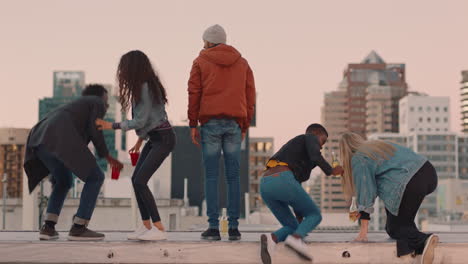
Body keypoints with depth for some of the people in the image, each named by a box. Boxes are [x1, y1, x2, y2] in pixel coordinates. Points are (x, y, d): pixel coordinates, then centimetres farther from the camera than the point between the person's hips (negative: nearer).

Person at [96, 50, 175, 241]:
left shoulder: (146, 87, -18)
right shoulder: (141, 87, 10)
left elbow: (141, 120, -19)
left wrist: (112, 126, -14)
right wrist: (140, 139, 19)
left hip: (163, 138, -10)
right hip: (153, 138, 10)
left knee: (140, 181, -15)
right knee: (136, 179, 6)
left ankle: (159, 229, -13)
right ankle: (146, 226, 10)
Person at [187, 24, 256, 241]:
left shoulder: (201, 62, 6)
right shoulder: (242, 63, 15)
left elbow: (194, 94, 0)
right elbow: (250, 96, 12)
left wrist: (192, 125, 4)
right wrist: (245, 127, 15)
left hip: (210, 122, -2)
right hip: (234, 124, 2)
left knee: (211, 176, -1)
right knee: (233, 176, 4)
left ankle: (213, 226, -5)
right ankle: (233, 227, 1)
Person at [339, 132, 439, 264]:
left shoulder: (358, 160, 3)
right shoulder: (377, 144, 27)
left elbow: (365, 190, -2)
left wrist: (363, 231, 1)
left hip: (412, 185, -8)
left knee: (395, 229, 7)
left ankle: (423, 240, -18)